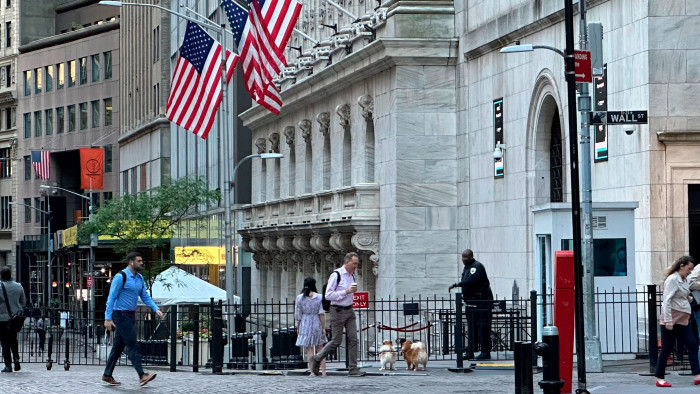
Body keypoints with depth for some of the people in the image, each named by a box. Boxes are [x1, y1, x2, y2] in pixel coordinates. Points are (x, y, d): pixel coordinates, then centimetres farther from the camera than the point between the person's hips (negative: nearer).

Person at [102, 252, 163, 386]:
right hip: (120, 315, -9)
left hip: (130, 315, 9)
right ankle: (141, 375, -15)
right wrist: (108, 318, -17)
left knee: (118, 346, 11)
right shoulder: (121, 277, -12)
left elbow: (145, 296, 16)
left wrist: (156, 309, 1)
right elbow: (111, 298, -12)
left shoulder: (139, 278, 13)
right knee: (132, 345, -12)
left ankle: (107, 375, 16)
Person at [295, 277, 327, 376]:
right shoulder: (319, 297, -5)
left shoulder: (299, 298, -3)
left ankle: (313, 371, -3)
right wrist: (323, 327, -2)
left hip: (305, 323, 0)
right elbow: (322, 314, -7)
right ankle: (323, 371, 6)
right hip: (317, 323, 0)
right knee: (320, 348, 11)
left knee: (309, 349, 2)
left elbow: (297, 315, 0)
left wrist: (298, 327, 10)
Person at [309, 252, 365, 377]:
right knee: (336, 341, -2)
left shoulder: (352, 275, 12)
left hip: (349, 310, 7)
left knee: (353, 339, -2)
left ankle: (353, 369, -1)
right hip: (338, 311, -7)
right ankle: (316, 359, 16)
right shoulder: (336, 275, -13)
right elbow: (328, 295, -17)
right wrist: (346, 291, -21)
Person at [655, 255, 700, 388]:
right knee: (667, 349, -3)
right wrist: (668, 321, -21)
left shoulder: (685, 280, 14)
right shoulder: (672, 280, -13)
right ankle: (659, 379, 5)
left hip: (683, 321, 9)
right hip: (672, 321, -9)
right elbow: (666, 301, -17)